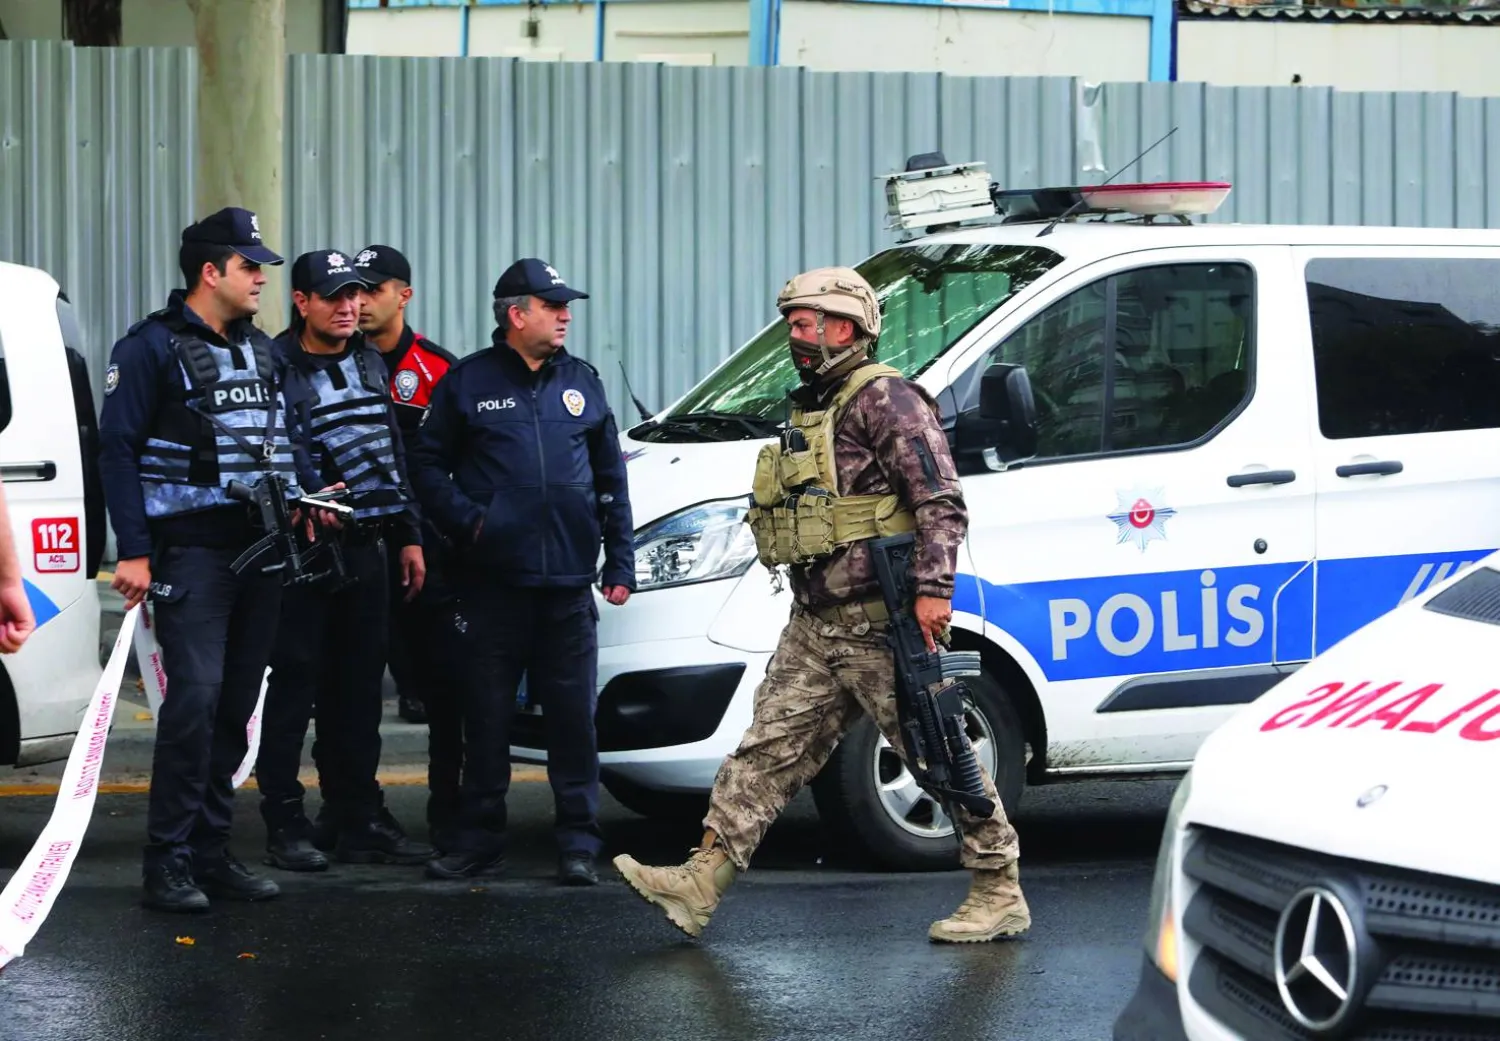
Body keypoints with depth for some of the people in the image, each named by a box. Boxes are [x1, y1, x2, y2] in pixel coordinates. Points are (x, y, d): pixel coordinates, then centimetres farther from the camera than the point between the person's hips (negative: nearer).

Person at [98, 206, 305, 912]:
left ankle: (211, 851, 14)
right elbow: (118, 449, -8)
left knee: (236, 706, 7)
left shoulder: (262, 351, 16)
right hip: (192, 553, -7)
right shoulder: (153, 347, -5)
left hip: (260, 554, 7)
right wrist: (133, 553, -14)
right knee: (196, 697, -14)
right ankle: (168, 861, -10)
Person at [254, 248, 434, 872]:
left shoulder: (370, 364, 14)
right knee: (295, 686, -3)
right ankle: (286, 825, 2)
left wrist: (407, 536, 17)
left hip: (364, 550, 7)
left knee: (358, 690, 10)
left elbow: (393, 454, 20)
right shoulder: (277, 368, -8)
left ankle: (357, 820, 17)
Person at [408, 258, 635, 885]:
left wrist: (620, 562, 11)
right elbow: (428, 465, 4)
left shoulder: (581, 382, 12)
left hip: (568, 581, 2)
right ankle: (479, 838, 13)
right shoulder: (469, 381, 3)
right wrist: (468, 521, -10)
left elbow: (611, 478, 16)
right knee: (487, 715, 4)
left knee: (573, 715, 1)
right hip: (493, 581, -2)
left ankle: (578, 844, 6)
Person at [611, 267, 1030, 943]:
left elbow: (941, 502, -17)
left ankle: (1000, 895, 5)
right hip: (815, 627, 9)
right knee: (769, 747, 2)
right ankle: (702, 880, -3)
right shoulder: (810, 408, 20)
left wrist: (933, 589, -25)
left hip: (879, 626, -9)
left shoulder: (885, 400, -9)